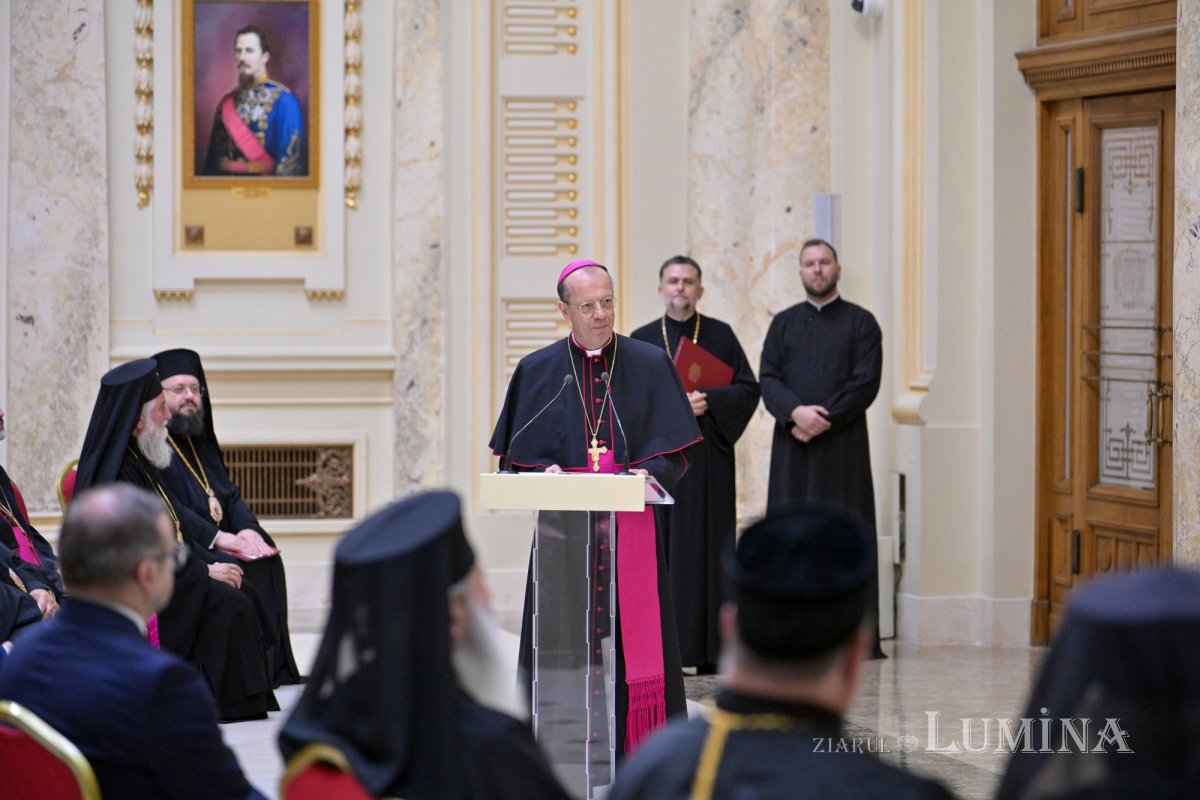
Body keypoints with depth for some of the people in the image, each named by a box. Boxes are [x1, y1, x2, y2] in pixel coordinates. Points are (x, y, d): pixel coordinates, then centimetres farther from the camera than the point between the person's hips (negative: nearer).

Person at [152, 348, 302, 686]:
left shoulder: (200, 443, 22)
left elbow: (231, 494, 17)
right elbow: (165, 508, -17)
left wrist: (248, 529, -5)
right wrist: (218, 538, -21)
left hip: (220, 541, 8)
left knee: (267, 563, -16)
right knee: (237, 571, -29)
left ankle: (272, 668, -17)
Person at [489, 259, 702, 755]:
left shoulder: (649, 365, 6)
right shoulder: (538, 371, 8)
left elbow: (673, 452, 5)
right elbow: (517, 454, 9)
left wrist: (649, 473, -15)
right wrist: (546, 471, -11)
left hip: (631, 526, 0)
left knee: (633, 635, -5)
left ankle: (637, 749, 0)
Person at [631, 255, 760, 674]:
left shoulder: (721, 336, 8)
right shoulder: (641, 340, 8)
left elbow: (748, 388, 3)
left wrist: (709, 401, -14)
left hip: (708, 461, 0)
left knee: (707, 547, -1)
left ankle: (708, 649, 1)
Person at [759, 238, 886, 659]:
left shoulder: (861, 323, 6)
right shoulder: (783, 323, 13)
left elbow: (866, 383, -4)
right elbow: (767, 379, 3)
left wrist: (822, 421, -14)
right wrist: (796, 411, -16)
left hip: (842, 446, -2)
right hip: (792, 448, 2)